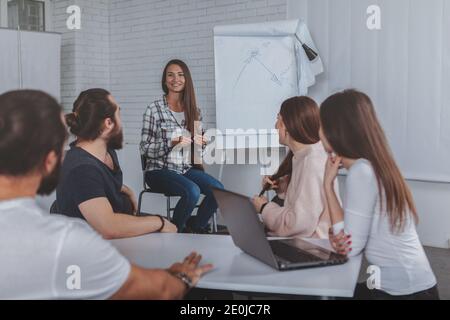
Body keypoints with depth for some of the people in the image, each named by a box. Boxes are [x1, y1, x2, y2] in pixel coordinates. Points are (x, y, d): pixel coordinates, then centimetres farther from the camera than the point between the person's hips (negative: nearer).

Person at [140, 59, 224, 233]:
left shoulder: (193, 109, 10)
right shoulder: (154, 109, -5)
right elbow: (145, 149, -7)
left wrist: (202, 141, -4)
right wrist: (171, 143, -22)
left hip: (187, 168, 5)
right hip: (160, 171, -5)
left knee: (218, 189, -21)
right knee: (192, 191, -32)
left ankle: (196, 227, 5)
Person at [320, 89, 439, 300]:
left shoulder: (361, 171, -21)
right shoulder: (373, 166, 7)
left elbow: (351, 248, -16)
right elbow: (352, 237, 9)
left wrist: (328, 183, -14)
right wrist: (336, 236, -13)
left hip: (406, 291, -7)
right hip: (398, 285, 8)